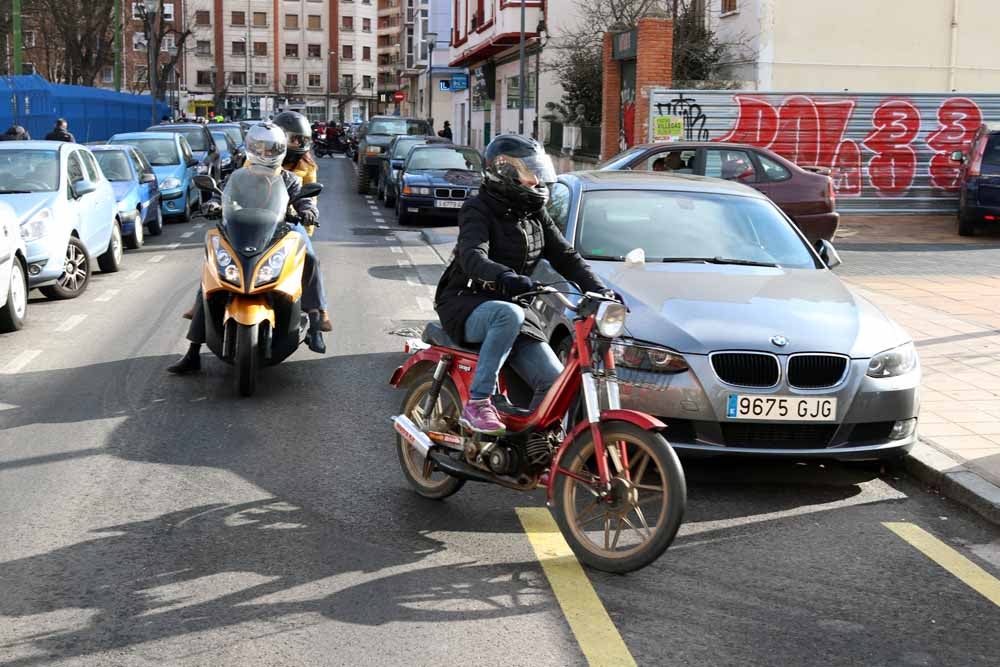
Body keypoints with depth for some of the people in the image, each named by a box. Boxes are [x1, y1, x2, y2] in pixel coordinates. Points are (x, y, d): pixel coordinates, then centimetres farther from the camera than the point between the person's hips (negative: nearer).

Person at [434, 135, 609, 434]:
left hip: (516, 307, 6)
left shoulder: (535, 213, 13)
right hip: (467, 304, -6)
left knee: (554, 382, -11)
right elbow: (473, 256, -27)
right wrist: (505, 277, -48)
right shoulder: (479, 209, -9)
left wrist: (598, 289, -5)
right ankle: (477, 403, -35)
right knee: (509, 315, -41)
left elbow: (565, 256, 11)